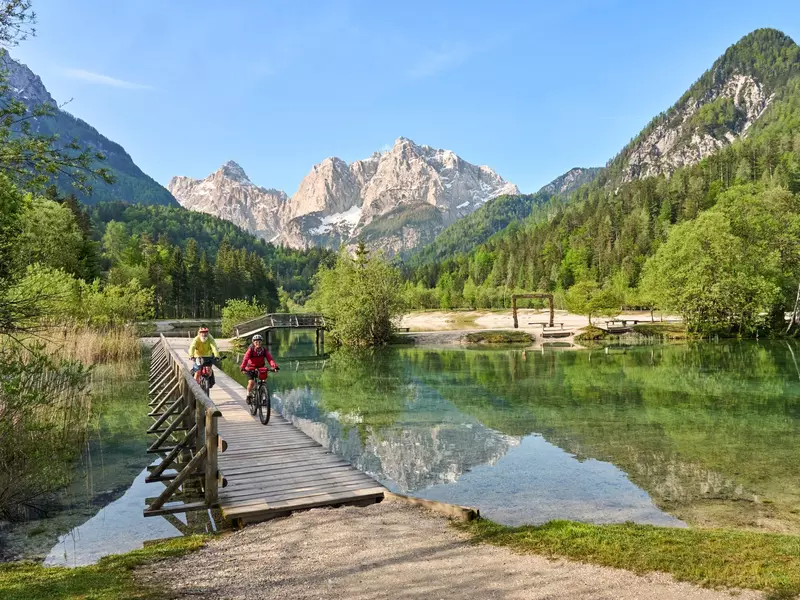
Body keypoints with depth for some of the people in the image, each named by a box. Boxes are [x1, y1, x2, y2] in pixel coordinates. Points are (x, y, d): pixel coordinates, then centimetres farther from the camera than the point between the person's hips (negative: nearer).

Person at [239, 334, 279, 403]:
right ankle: (249, 395, 7)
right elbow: (245, 359, -31)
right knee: (251, 382, -19)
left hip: (260, 368, 3)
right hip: (250, 368, -3)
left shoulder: (264, 350, -12)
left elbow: (269, 358, -23)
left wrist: (274, 366, -40)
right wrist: (242, 367, -48)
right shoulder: (251, 350, -19)